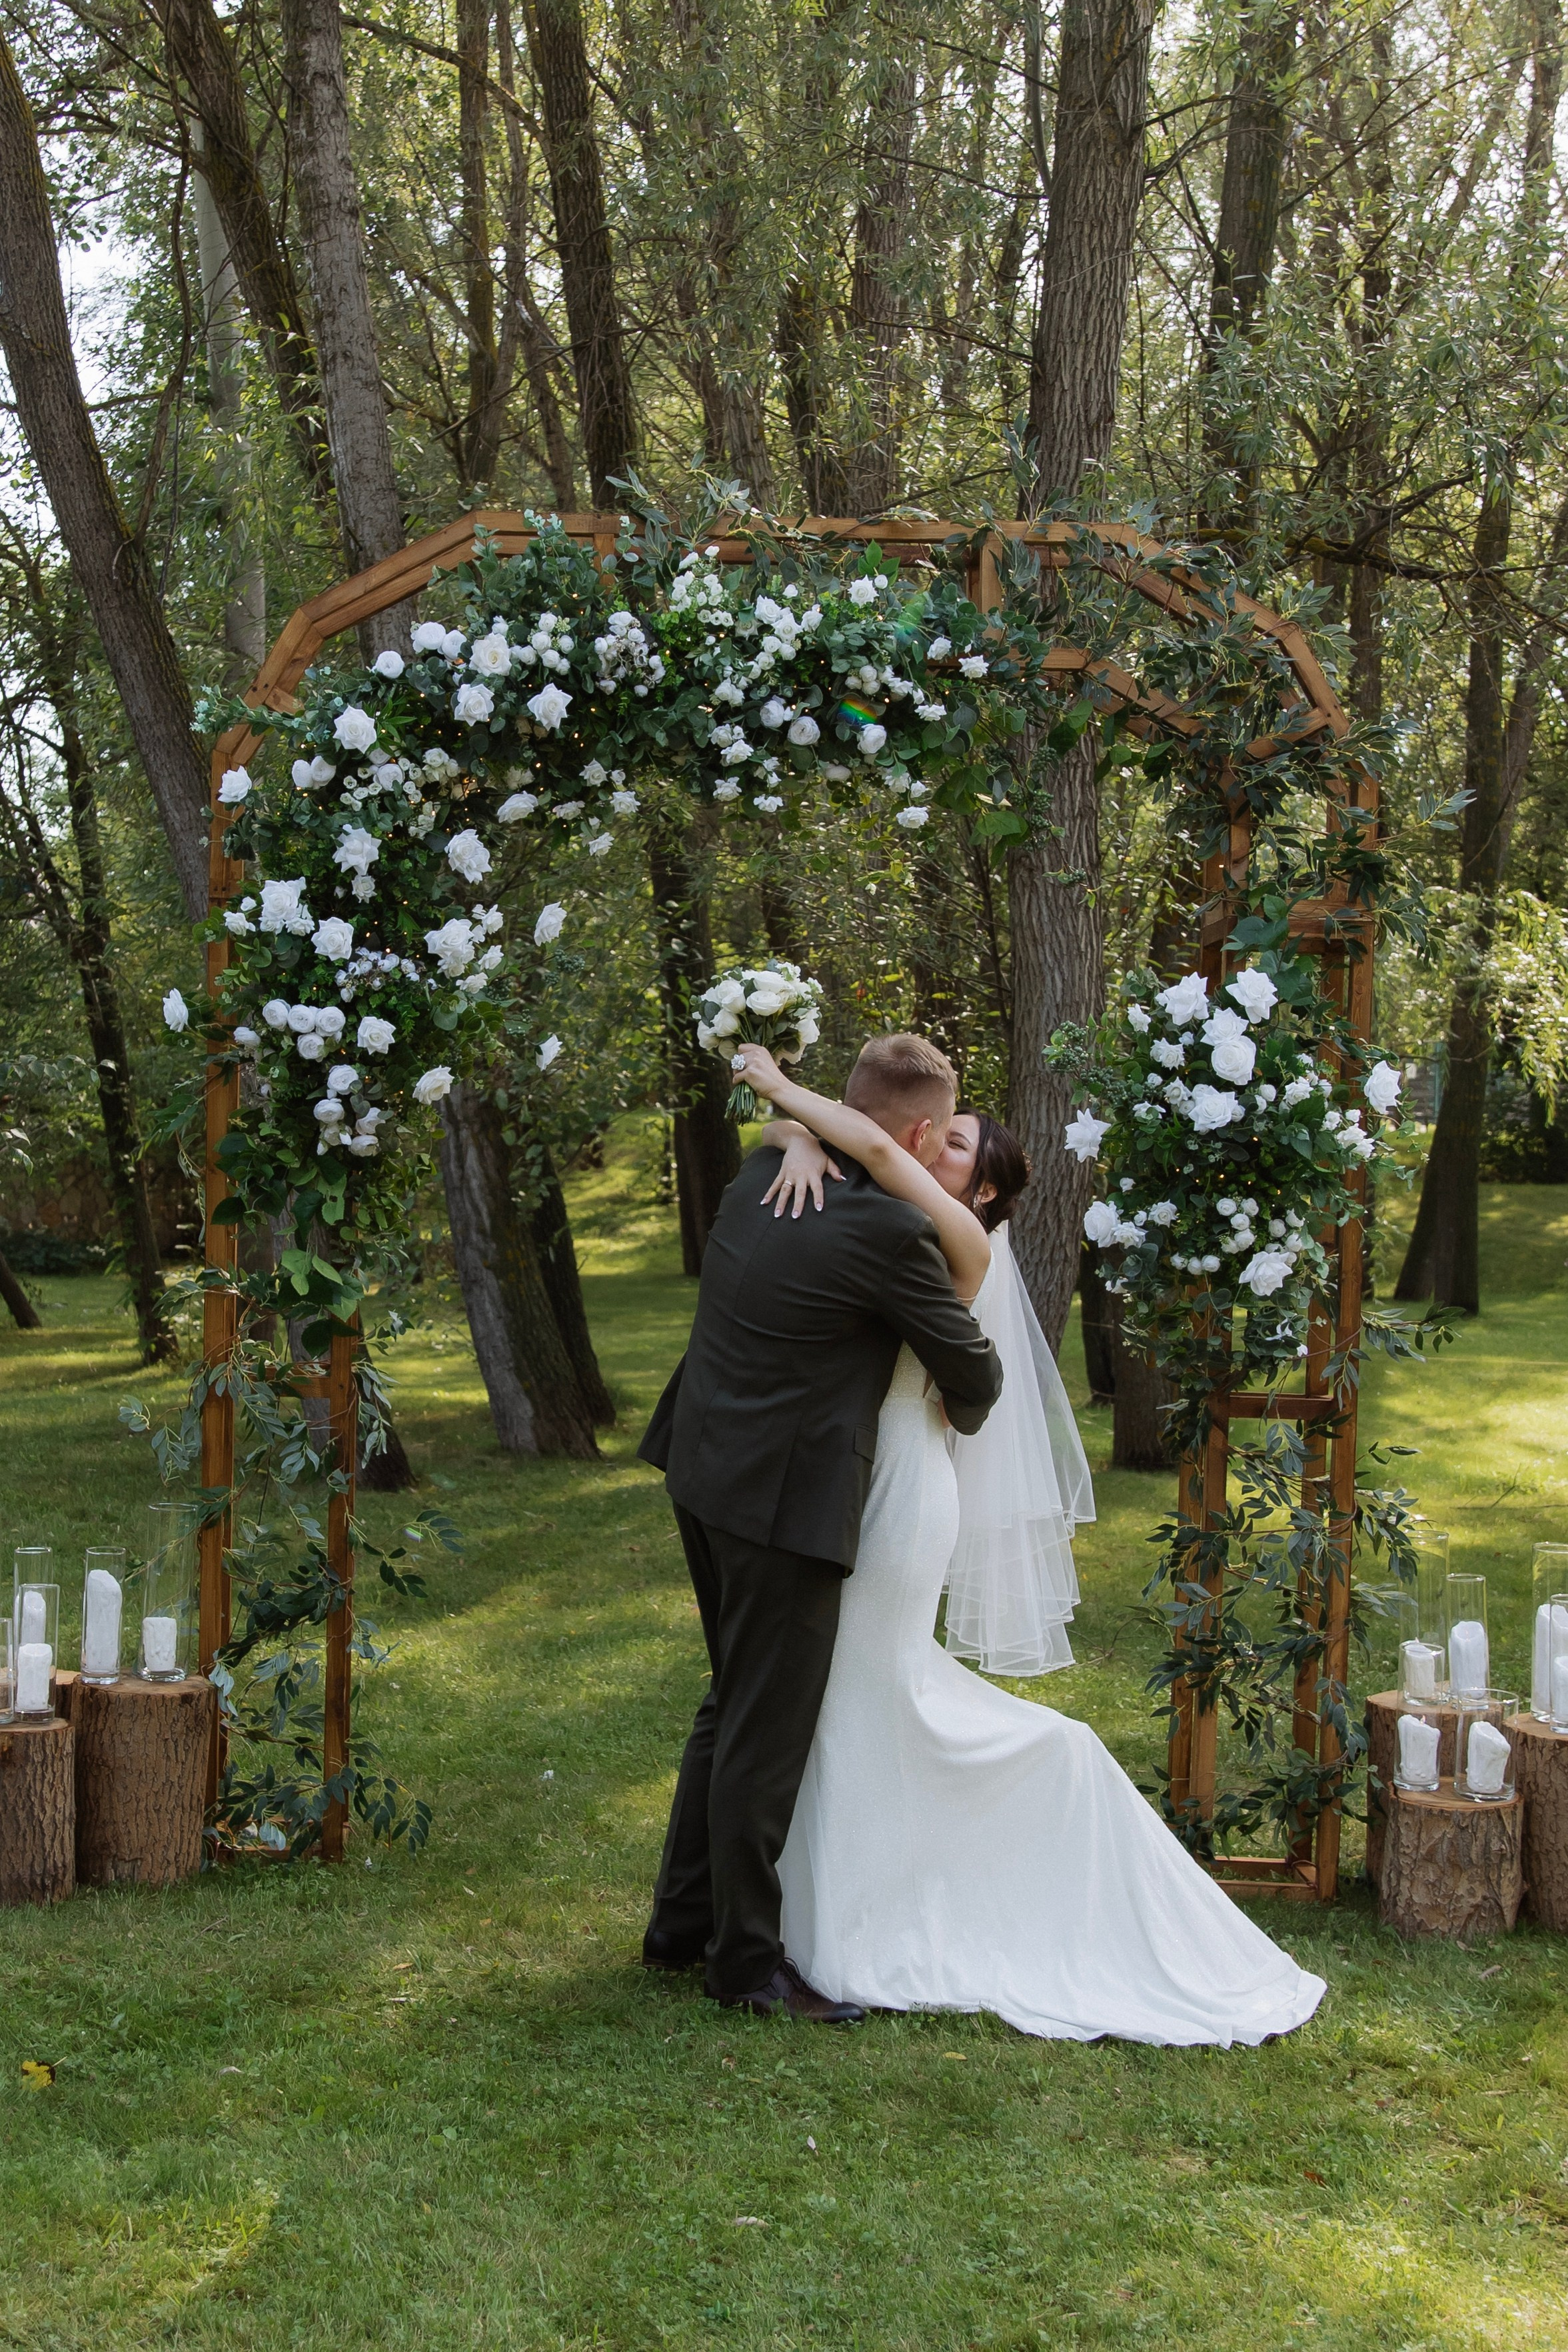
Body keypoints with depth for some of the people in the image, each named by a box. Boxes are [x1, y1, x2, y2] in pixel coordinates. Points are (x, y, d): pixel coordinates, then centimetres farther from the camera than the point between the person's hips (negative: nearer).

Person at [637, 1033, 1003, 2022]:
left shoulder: (764, 1175, 3)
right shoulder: (894, 1229, -19)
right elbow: (973, 1373, -6)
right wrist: (963, 1416, 16)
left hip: (707, 1470, 9)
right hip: (783, 1497, -9)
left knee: (734, 1706, 22)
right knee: (768, 1731, 3)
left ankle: (684, 1921, 32)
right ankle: (748, 1959, 16)